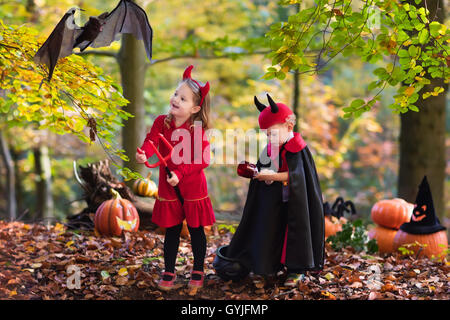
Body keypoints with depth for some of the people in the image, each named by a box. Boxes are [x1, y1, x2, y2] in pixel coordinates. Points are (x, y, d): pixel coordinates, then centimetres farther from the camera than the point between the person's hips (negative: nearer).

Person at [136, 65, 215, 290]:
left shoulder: (197, 130, -13)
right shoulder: (162, 122, -5)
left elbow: (202, 161, -18)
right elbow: (151, 141, -20)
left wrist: (180, 174, -29)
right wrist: (143, 154, -42)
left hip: (192, 189, -2)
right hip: (168, 188, 2)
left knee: (196, 230, 12)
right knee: (172, 231, 13)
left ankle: (198, 271, 29)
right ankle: (169, 272, 27)